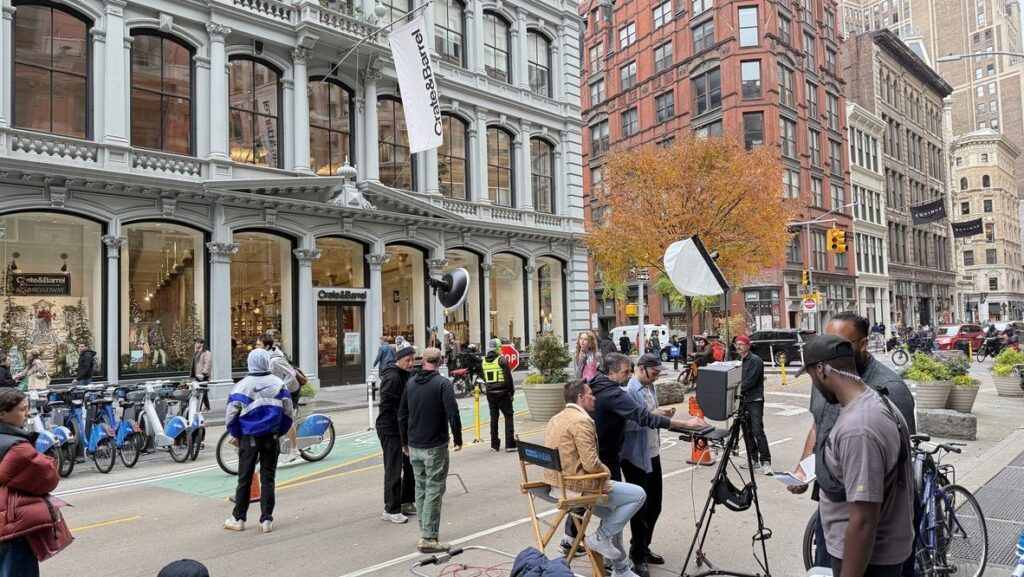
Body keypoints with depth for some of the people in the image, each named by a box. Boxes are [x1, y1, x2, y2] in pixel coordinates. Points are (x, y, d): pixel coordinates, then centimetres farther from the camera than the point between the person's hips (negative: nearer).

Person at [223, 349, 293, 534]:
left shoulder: (242, 386, -9)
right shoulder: (278, 384, -1)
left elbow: (231, 415, -7)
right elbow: (287, 412, 3)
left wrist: (237, 435, 8)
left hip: (249, 438, -2)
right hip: (272, 438, 2)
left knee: (245, 478, 10)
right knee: (268, 478, 7)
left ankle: (238, 519, 18)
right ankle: (266, 520, 8)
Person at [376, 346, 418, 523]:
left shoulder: (404, 376, 13)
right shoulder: (392, 377, -18)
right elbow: (386, 405, -25)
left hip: (403, 429, 10)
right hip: (390, 430, -10)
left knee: (411, 466, 17)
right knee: (394, 470, -3)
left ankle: (407, 502, 30)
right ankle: (391, 510, 7)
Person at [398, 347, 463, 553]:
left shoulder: (411, 382, 7)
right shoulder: (442, 383, -12)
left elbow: (402, 414, 13)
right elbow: (453, 414, -19)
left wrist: (405, 441, 22)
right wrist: (458, 439, -5)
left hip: (414, 446, 6)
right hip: (435, 447, -6)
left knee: (420, 489, 16)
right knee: (434, 490, -2)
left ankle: (425, 533, 23)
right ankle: (428, 538, -2)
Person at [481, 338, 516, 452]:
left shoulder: (483, 362, 7)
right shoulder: (501, 360, -11)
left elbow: (484, 379, 10)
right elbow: (508, 377, -12)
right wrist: (512, 392, -3)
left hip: (490, 393, 5)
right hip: (503, 393, -5)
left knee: (493, 417, 13)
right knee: (508, 417, 2)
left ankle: (495, 444, 16)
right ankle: (510, 444, -2)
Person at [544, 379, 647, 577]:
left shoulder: (555, 419, 11)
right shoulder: (582, 421, -18)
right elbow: (591, 464, -25)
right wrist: (607, 471, -3)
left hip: (557, 485, 10)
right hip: (578, 486, -10)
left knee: (613, 513, 25)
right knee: (638, 495, -2)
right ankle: (600, 537, 3)